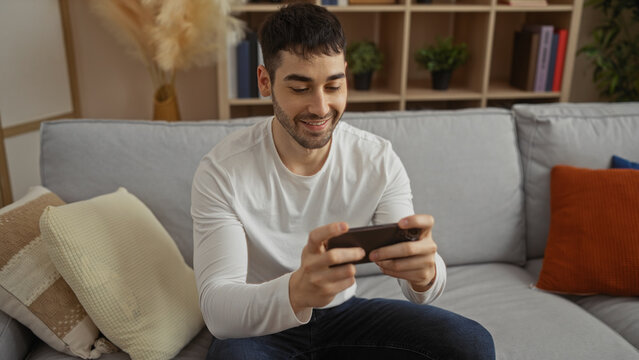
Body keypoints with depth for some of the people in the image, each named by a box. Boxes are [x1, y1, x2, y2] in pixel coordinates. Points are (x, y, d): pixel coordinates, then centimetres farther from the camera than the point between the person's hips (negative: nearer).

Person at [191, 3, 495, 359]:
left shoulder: (379, 160, -11)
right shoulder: (221, 171, -20)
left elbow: (419, 289, -14)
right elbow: (216, 309, -28)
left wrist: (425, 272, -40)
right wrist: (296, 292, -49)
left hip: (344, 311, 3)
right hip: (258, 325, -2)